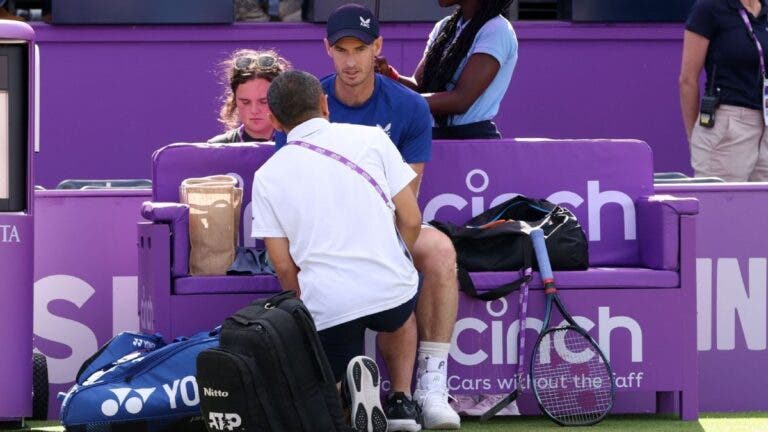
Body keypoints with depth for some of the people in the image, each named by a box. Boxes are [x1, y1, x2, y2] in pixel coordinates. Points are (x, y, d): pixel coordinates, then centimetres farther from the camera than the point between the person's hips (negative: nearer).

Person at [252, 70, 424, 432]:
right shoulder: (371, 138, 4)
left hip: (326, 306, -1)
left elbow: (283, 265, 4)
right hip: (389, 288, 1)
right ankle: (403, 400, 17)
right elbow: (411, 219, 5)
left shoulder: (267, 176, 6)